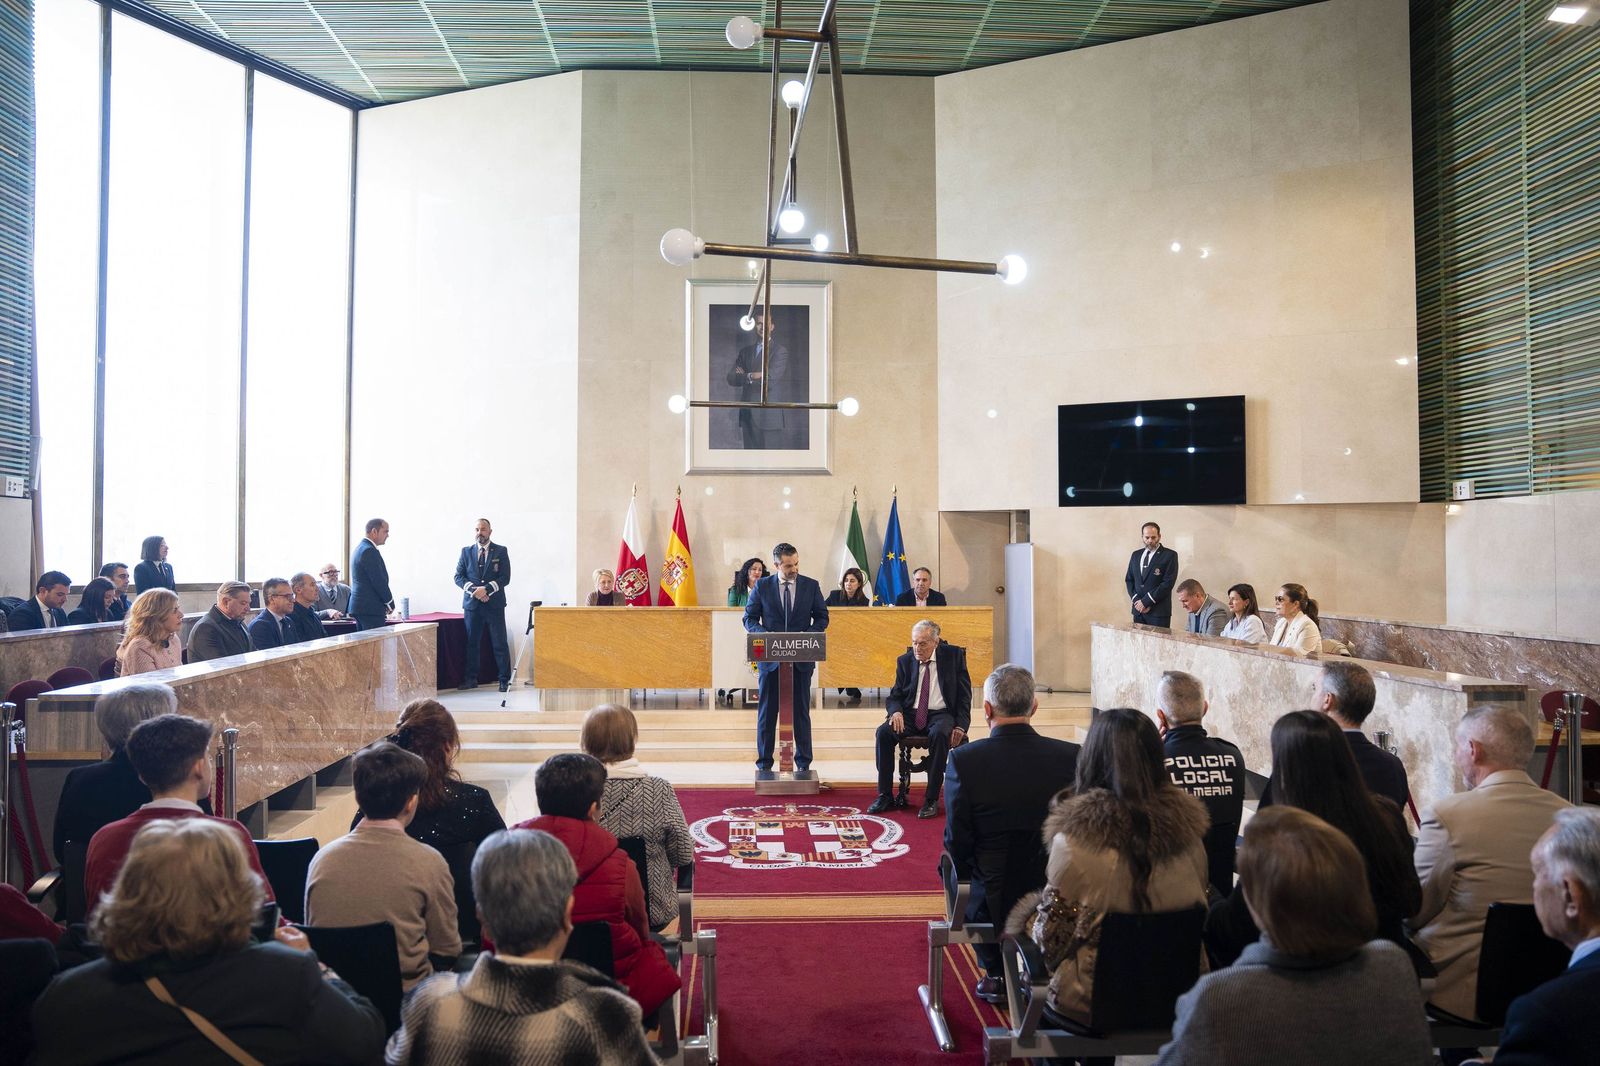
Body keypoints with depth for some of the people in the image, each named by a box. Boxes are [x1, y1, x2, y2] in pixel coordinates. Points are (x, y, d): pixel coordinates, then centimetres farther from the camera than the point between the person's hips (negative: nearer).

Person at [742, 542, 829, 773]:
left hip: (802, 658, 0)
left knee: (801, 711, 7)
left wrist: (807, 635, -11)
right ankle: (764, 762, 14)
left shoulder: (811, 586, 3)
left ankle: (803, 762, 16)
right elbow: (749, 618, 3)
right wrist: (766, 635, -15)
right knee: (767, 712, 5)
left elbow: (822, 617, 7)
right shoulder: (762, 586, 1)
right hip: (771, 658, 0)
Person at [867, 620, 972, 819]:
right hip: (911, 713, 3)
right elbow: (894, 696, 10)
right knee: (883, 732, -25)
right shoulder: (905, 661, 9)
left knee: (939, 734, -37)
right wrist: (896, 711, -15)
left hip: (941, 714, -3)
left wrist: (961, 726, -13)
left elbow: (964, 695, 1)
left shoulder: (953, 656, 2)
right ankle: (885, 795, -15)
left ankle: (931, 799, -27)